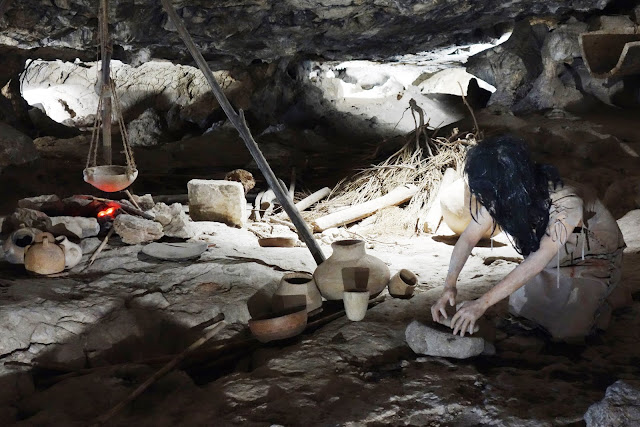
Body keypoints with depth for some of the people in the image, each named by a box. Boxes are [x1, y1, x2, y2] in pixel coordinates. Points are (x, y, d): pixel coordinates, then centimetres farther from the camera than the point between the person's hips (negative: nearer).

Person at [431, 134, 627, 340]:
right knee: (520, 311, -4)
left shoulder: (566, 203, -40)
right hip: (555, 259, 5)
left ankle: (602, 299, 13)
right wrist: (449, 285, -32)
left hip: (595, 258, -5)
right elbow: (469, 236, -16)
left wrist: (482, 304, -44)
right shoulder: (501, 196, -22)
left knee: (565, 330, -16)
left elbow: (539, 260, -42)